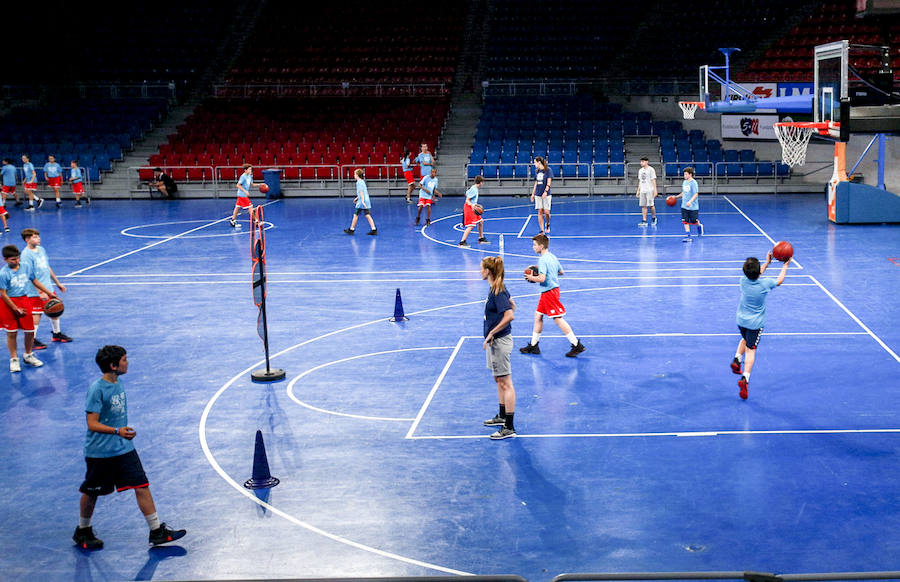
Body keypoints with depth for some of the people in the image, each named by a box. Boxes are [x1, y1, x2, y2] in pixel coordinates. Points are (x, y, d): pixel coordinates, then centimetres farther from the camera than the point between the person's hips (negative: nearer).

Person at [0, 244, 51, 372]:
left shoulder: (25, 267, -2)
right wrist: (16, 309, -14)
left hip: (24, 300, 5)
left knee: (30, 331, 8)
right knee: (12, 333, 3)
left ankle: (28, 355, 29)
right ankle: (14, 359, 16)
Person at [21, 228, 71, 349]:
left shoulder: (41, 249, 8)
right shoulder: (26, 255, -17)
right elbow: (30, 277, -20)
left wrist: (57, 283, 21)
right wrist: (40, 292, -24)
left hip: (48, 288, 8)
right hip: (35, 292, -8)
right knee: (36, 315, -2)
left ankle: (57, 334, 34)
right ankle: (33, 341, 9)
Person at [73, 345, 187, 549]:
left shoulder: (119, 383, 6)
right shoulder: (96, 389, -18)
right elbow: (92, 424, -21)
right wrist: (117, 431, -33)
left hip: (124, 448, 7)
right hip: (99, 452, -6)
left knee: (142, 486, 0)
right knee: (91, 493, 10)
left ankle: (156, 531, 5)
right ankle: (82, 531, 32)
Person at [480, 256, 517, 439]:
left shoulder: (497, 292, -21)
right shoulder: (496, 288, 8)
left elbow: (510, 315, -30)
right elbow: (512, 304, 23)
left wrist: (491, 333, -24)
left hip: (500, 341, -11)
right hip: (496, 341, 11)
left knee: (505, 383, -7)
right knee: (499, 380, 22)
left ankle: (509, 428, -4)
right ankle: (502, 417, 37)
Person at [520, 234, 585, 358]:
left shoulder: (542, 260, -19)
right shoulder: (552, 257, 9)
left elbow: (542, 278, -27)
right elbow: (561, 272, 18)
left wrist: (531, 277, -10)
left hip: (549, 292, -10)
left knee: (558, 319, -7)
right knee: (538, 316, 15)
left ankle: (577, 345, -4)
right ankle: (533, 346, 22)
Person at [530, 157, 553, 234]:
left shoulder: (548, 170, -5)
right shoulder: (536, 171, 12)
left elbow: (549, 182, -12)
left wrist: (546, 191, -23)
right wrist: (533, 194, 16)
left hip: (546, 195, -5)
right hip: (538, 195, 5)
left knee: (546, 212, -7)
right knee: (540, 212, 0)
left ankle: (547, 224, 23)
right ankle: (542, 230, 3)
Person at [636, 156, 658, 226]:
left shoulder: (651, 169, -4)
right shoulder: (640, 170, 14)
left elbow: (653, 180, -7)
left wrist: (655, 190, -13)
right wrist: (638, 191, 16)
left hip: (649, 190, -6)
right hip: (642, 191, 6)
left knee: (651, 205, -5)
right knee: (643, 206, 2)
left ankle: (654, 217, 17)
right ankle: (644, 221, 3)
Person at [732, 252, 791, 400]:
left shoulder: (743, 281, -9)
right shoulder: (765, 283, -17)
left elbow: (755, 276, 15)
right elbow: (780, 280, 5)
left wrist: (767, 263, 23)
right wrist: (785, 265, 19)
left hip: (741, 321, 4)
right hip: (756, 323, -4)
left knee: (745, 339, 32)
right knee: (751, 350, -3)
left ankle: (737, 359, 14)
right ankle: (745, 377, -17)